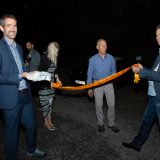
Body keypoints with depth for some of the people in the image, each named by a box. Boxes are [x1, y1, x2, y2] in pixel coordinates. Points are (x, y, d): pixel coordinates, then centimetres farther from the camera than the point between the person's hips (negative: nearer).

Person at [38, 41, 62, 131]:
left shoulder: (54, 58, 7)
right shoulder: (45, 57, -15)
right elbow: (40, 71, -16)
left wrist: (57, 79, 15)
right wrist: (47, 81, -19)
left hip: (51, 83, 8)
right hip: (44, 83, -8)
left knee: (51, 102, 13)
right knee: (45, 103, 1)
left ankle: (49, 120, 26)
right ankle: (46, 122, 15)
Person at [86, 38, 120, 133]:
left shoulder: (111, 58, -4)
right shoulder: (92, 59, -7)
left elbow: (113, 71, 7)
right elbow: (90, 74, 0)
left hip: (109, 83, 1)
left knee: (112, 104, 1)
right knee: (99, 105, 7)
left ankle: (111, 123, 18)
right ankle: (100, 123, 24)